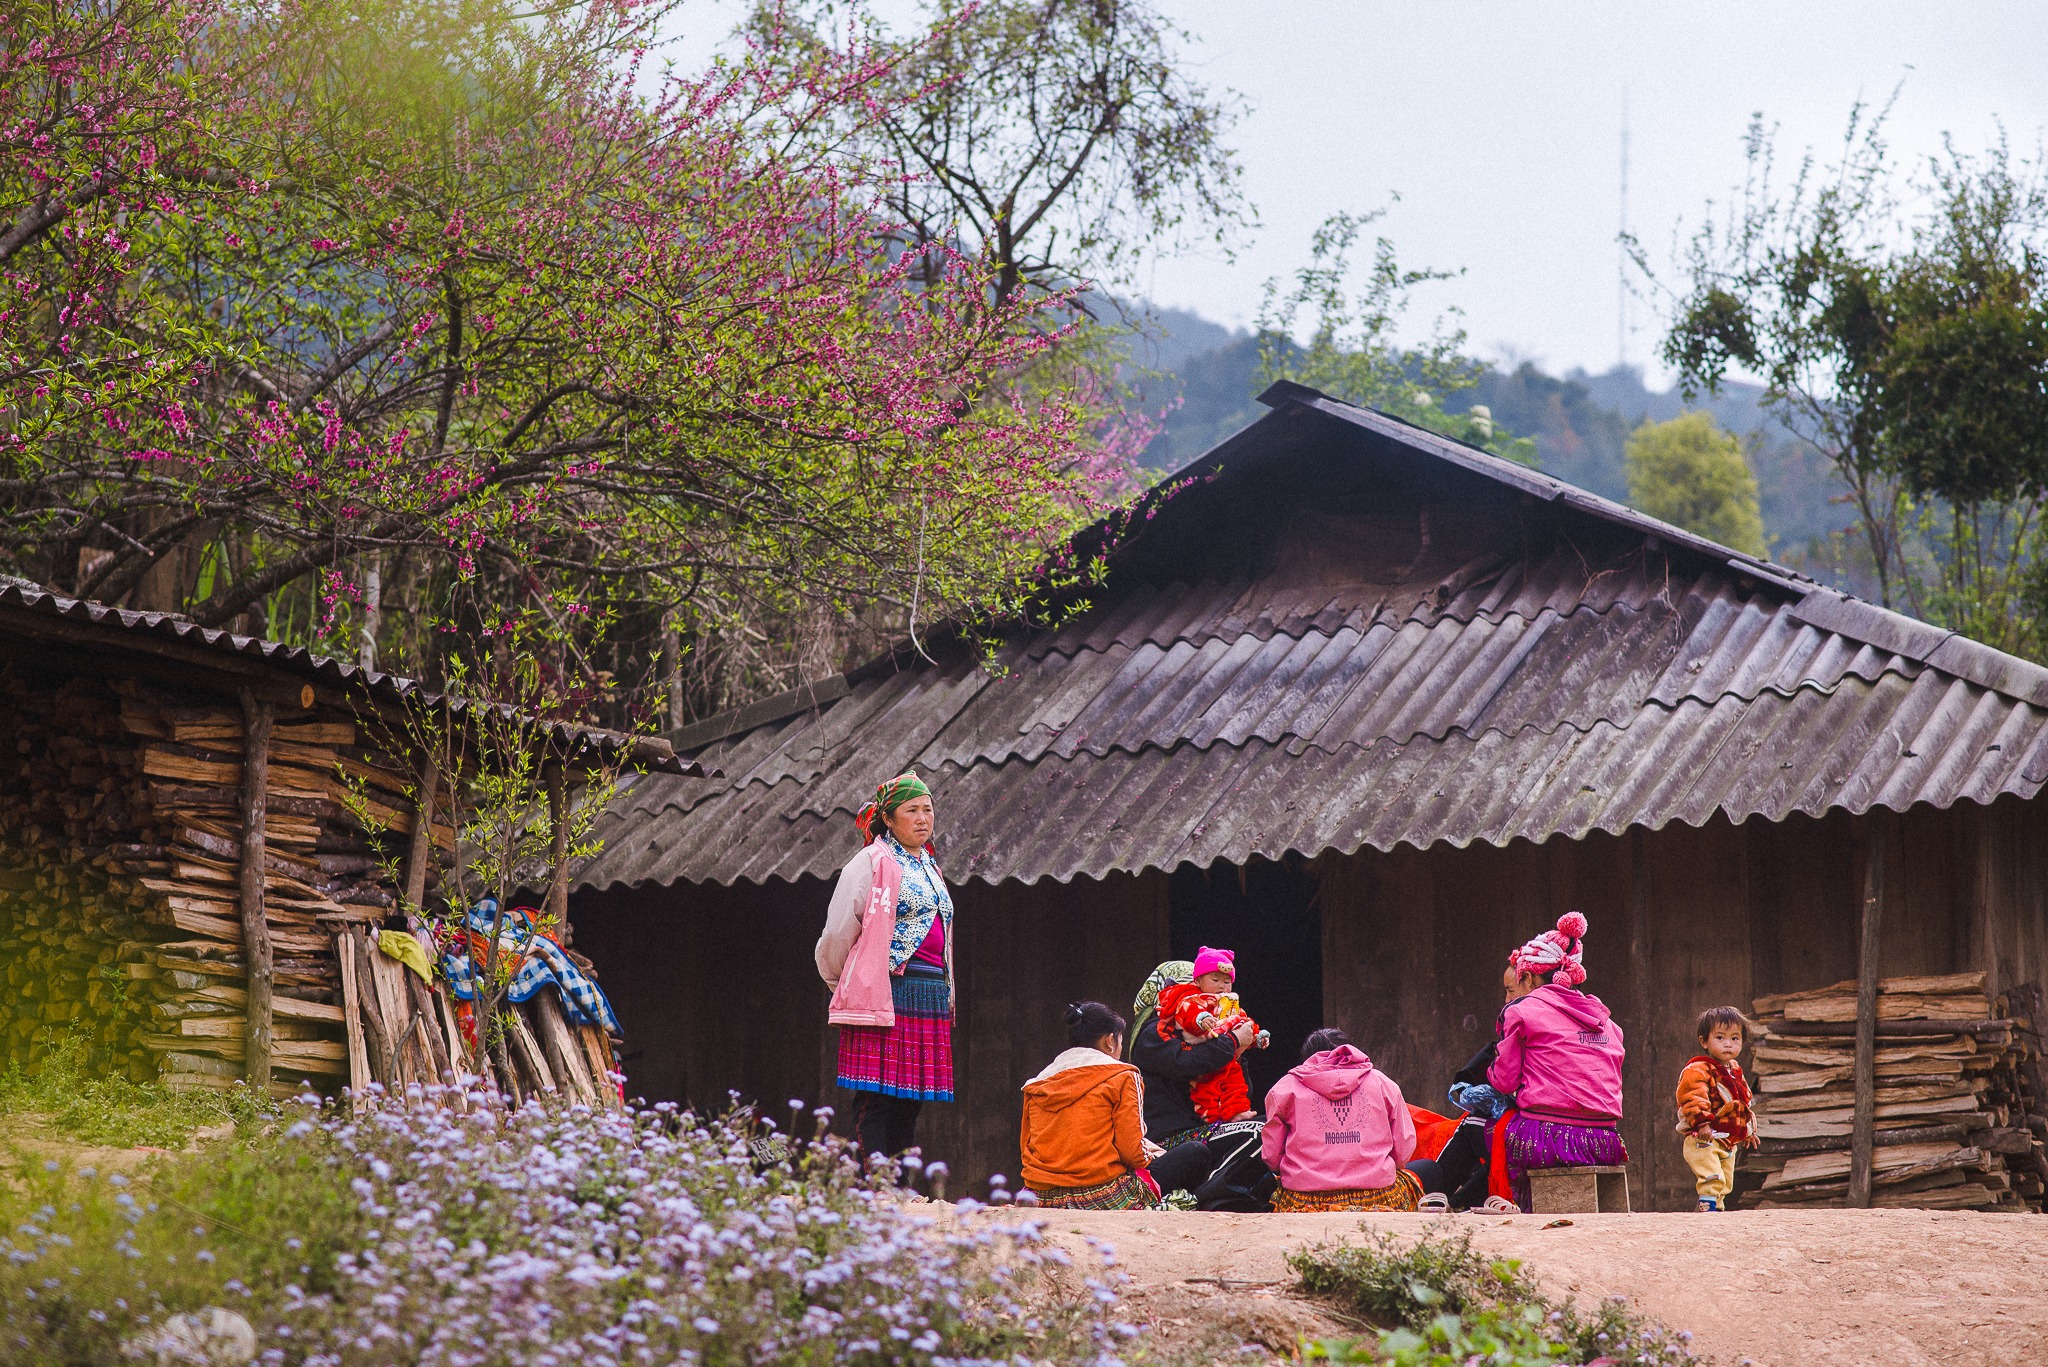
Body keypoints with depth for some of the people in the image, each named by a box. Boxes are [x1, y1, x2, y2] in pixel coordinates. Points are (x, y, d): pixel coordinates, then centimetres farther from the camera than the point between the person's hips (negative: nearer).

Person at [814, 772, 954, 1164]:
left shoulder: (929, 867, 22)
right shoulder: (872, 862, -2)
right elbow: (838, 932, -1)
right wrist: (839, 982, 10)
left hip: (931, 999, 8)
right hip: (887, 994, -8)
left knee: (909, 1103, 6)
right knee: (876, 1102, -10)